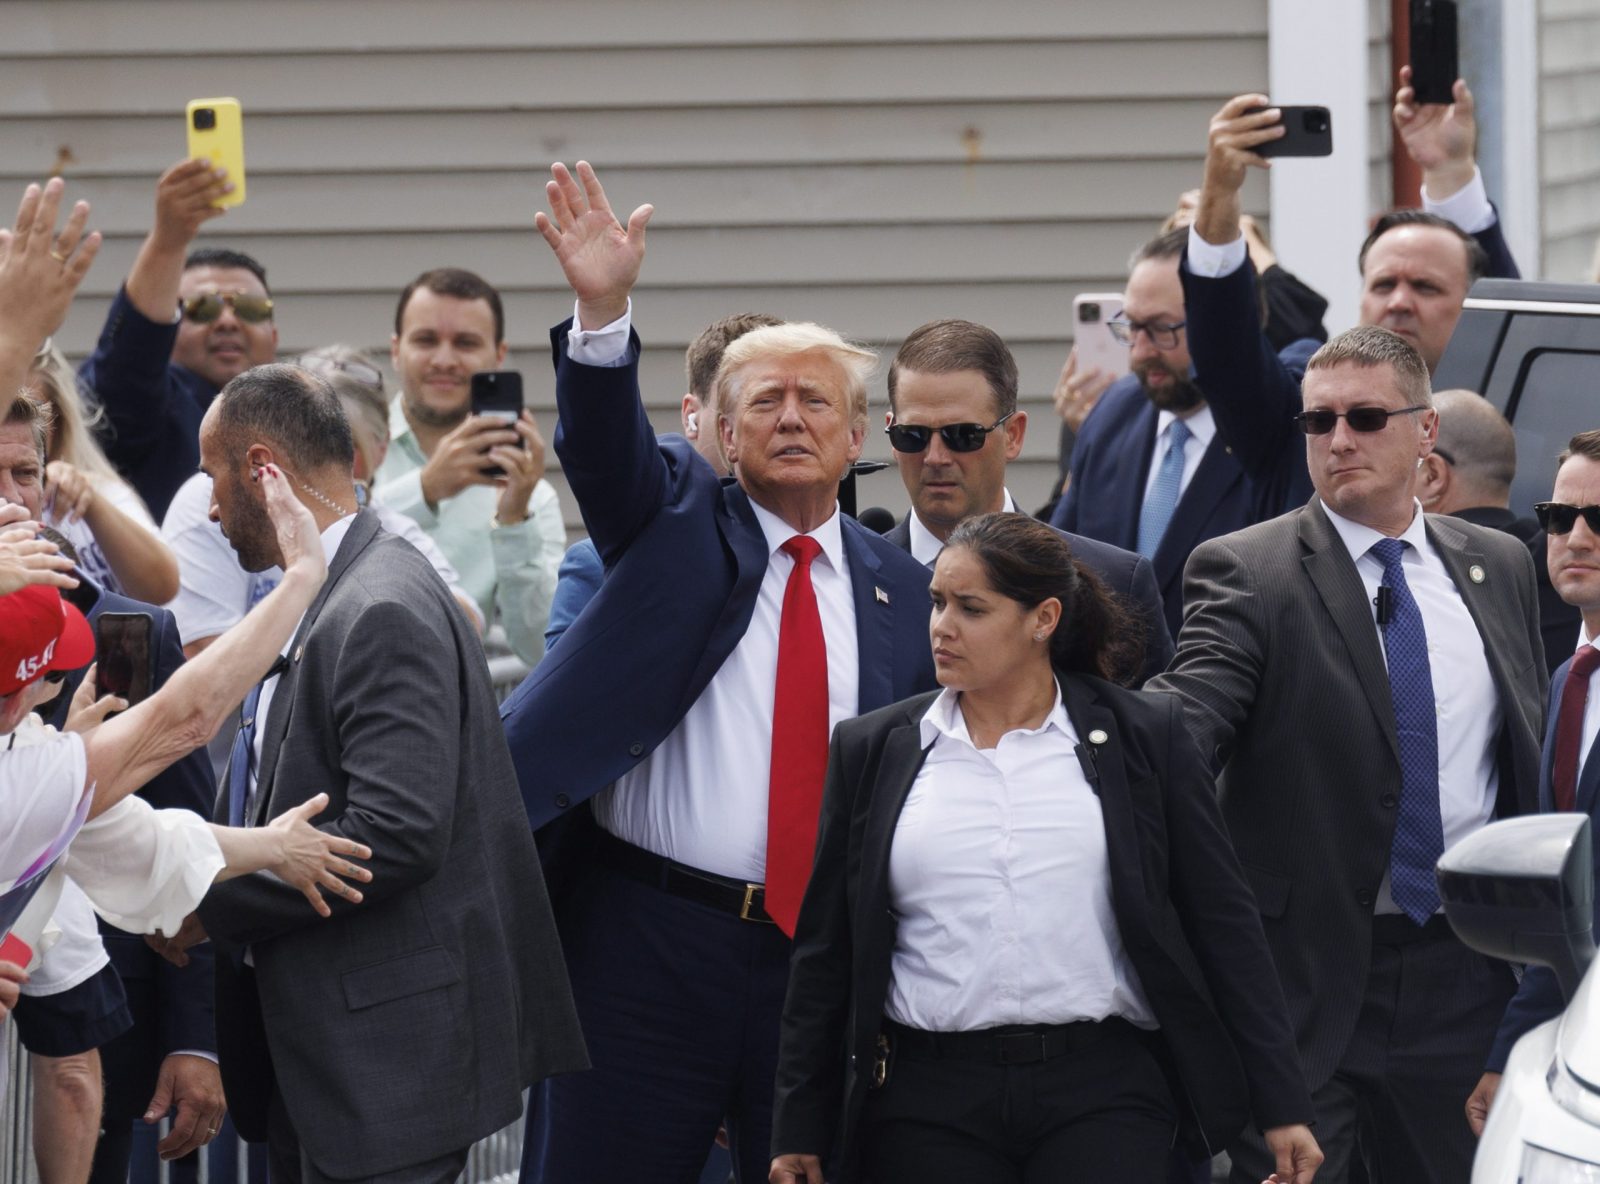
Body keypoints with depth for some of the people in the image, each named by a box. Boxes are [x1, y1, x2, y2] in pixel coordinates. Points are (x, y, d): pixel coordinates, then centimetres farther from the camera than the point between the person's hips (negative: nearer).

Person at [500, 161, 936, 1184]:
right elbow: (604, 439, -13)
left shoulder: (904, 593, 12)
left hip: (826, 953, 2)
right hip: (647, 942, -2)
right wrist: (604, 310, -32)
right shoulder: (678, 515, 7)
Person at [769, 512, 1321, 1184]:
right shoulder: (873, 751, 10)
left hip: (1103, 1099, -2)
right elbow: (826, 950, 13)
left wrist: (1281, 1105, 2)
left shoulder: (1143, 737, 5)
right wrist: (799, 1130, 11)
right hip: (929, 1103, 2)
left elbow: (1222, 923, 6)